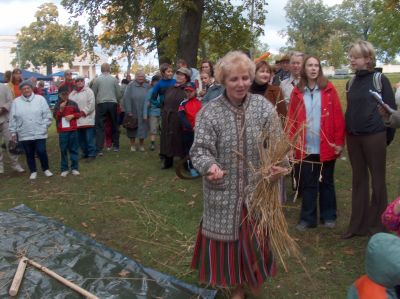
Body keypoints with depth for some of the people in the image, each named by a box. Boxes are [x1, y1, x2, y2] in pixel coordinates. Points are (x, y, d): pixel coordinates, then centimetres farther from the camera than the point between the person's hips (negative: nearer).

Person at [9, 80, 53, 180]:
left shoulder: (40, 99, -1)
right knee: (29, 154, 11)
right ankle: (33, 171, 26)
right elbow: (13, 119, 5)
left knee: (41, 152, 0)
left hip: (39, 133, -2)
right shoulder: (16, 102, 2)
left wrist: (44, 126, -7)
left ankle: (46, 169, 20)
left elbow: (47, 115, -1)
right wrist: (13, 132, 4)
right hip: (24, 134, 2)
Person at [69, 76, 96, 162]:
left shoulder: (88, 91, 0)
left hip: (87, 119, -5)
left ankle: (91, 154, 0)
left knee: (89, 138, -7)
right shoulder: (72, 93, 16)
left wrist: (83, 112, -12)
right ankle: (85, 153, 21)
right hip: (77, 121, 6)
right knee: (80, 139, 10)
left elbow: (91, 104, -9)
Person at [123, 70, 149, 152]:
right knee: (133, 129, 7)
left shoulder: (147, 86, 6)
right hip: (133, 112, -2)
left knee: (143, 129, 6)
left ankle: (141, 145, 20)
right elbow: (127, 99, -9)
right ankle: (132, 144, 20)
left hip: (143, 113, 2)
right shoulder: (131, 86, -5)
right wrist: (129, 111, -15)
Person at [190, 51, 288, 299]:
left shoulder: (264, 107, -3)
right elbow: (200, 149, -11)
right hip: (224, 192, -1)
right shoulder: (209, 112, -7)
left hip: (257, 189, 1)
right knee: (228, 238, 10)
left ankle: (255, 278, 42)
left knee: (256, 237, 13)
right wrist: (210, 166, -32)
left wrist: (277, 165, -21)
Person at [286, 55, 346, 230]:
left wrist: (339, 141, -8)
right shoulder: (297, 92, 3)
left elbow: (338, 117, -4)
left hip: (327, 146, -1)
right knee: (308, 183, 10)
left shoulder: (328, 89, -1)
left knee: (326, 182, 13)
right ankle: (307, 218, 20)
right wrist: (292, 141, -7)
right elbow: (291, 119, 1)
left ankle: (328, 216, 26)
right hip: (306, 147, 1)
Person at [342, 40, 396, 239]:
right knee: (359, 179, 10)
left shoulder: (380, 79, -5)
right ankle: (358, 224, 18)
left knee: (377, 180, 3)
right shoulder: (351, 83, 10)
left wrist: (388, 135, -6)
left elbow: (391, 108, -5)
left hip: (374, 136, -5)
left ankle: (377, 224, 14)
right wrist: (347, 132, 11)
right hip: (353, 137, 5)